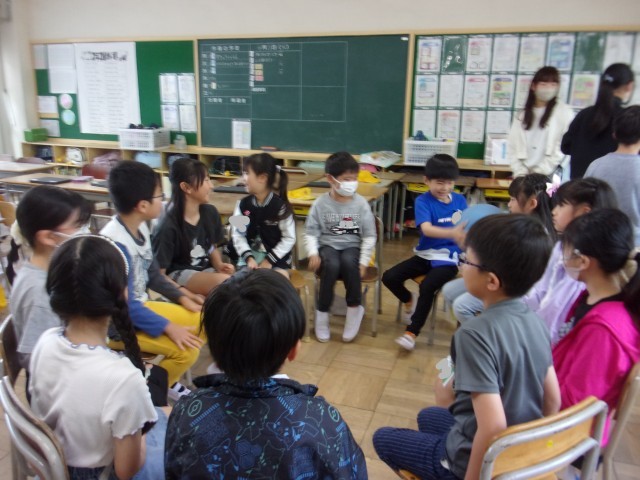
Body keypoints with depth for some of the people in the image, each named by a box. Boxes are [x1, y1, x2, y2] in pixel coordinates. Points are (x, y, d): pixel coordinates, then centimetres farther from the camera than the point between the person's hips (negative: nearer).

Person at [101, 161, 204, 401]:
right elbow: (125, 306, -26)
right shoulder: (115, 245, -30)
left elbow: (152, 273, 12)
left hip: (140, 306, 9)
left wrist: (181, 296, 6)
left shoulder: (140, 227, -2)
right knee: (187, 349, -21)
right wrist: (168, 328, -23)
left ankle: (167, 381, 20)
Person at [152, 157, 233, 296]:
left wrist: (220, 265, -5)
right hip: (178, 274, -6)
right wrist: (187, 294, -25)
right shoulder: (169, 226, -18)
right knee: (224, 282, -33)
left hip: (205, 270, 6)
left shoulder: (210, 213, -1)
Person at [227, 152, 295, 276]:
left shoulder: (281, 206, -12)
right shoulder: (243, 204, -2)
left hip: (276, 257, -3)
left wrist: (269, 260, -13)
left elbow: (289, 238, -9)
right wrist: (248, 258, -15)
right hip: (250, 254, 3)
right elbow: (238, 234, -1)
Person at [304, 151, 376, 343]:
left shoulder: (361, 203, -5)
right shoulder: (320, 203, -5)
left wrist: (363, 262, -10)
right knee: (331, 265, -34)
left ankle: (355, 308, -12)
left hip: (352, 246, 0)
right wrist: (313, 253, -19)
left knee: (349, 262, -35)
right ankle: (322, 314, -16)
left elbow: (370, 236, -2)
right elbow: (310, 233, -2)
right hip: (327, 245, 0)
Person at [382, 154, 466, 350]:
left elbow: (466, 227, 8)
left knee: (427, 286, -28)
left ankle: (411, 333, -9)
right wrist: (452, 233, -43)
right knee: (389, 277, -12)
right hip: (425, 255, 1)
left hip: (448, 258, -1)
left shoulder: (459, 200, 3)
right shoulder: (423, 201, -9)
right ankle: (409, 300, 22)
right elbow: (426, 229, -26)